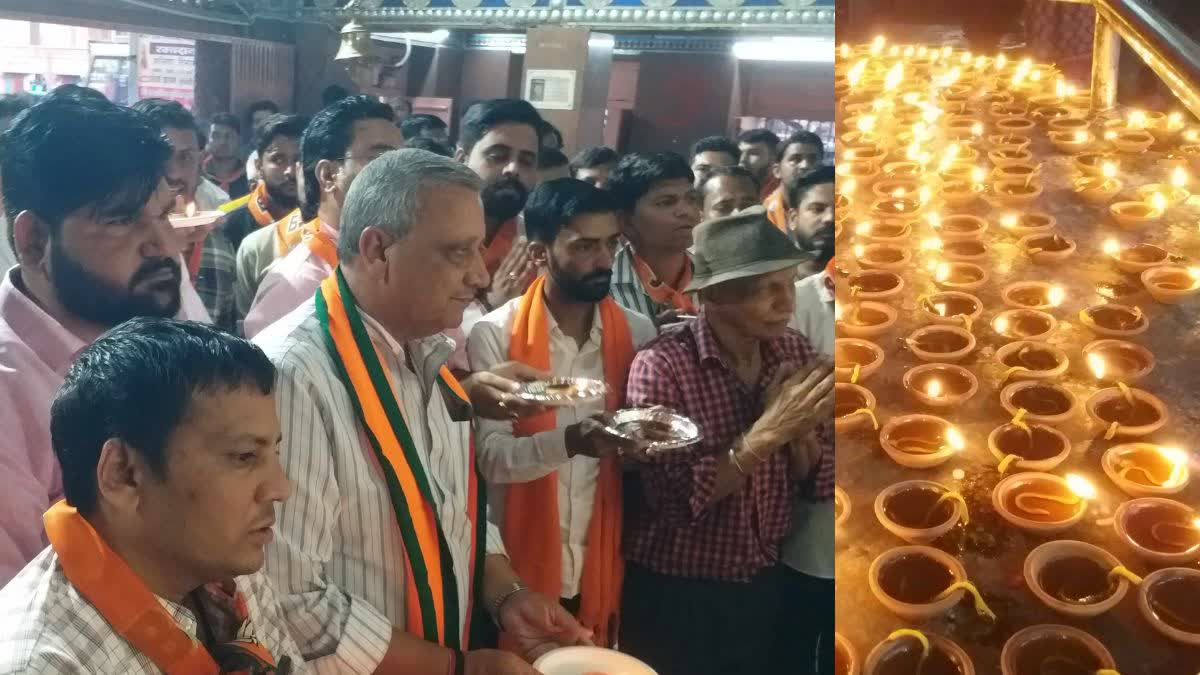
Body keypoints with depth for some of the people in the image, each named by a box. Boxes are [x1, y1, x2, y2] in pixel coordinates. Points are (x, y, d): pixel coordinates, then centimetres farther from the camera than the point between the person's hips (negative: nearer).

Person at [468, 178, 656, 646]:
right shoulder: (494, 336, -11)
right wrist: (567, 442, -32)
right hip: (520, 567, -3)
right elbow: (490, 456, -16)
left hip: (602, 564, 3)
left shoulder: (638, 334, 0)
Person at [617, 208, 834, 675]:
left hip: (764, 586, 5)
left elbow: (820, 482, 0)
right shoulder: (661, 365, -19)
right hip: (674, 597, -5)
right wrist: (765, 432, -28)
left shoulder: (793, 352, -3)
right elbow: (675, 499, -24)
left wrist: (797, 431, -18)